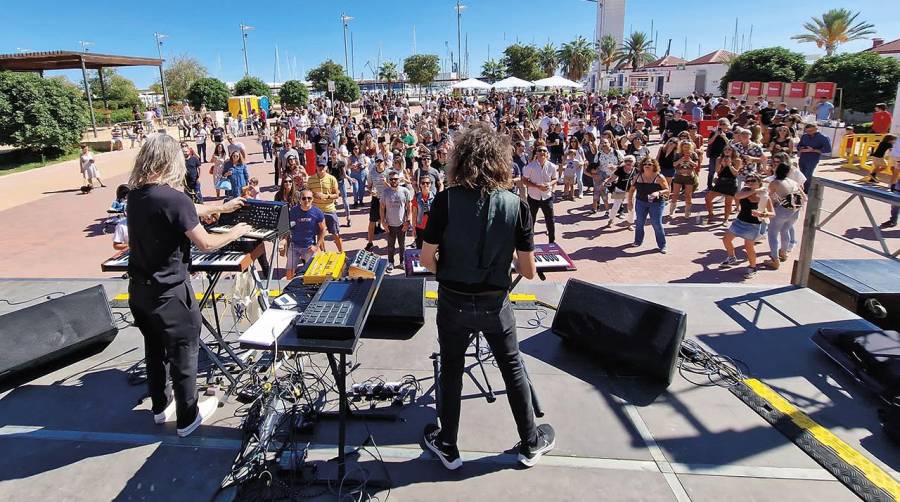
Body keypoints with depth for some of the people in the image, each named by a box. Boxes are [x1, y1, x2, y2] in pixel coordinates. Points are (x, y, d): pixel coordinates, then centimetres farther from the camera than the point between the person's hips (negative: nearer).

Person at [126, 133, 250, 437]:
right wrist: (235, 233, -1)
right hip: (169, 292, -8)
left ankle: (161, 407, 39)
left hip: (139, 289, 8)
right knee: (183, 353, 8)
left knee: (154, 349, 22)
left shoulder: (136, 195, 1)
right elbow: (205, 244, -18)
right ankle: (187, 418, 22)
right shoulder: (173, 198, -23)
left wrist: (222, 207, 24)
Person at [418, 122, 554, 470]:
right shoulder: (516, 206, -10)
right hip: (494, 302, 1)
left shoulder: (446, 200, -14)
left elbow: (427, 258, -10)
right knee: (513, 369, 19)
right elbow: (528, 271, -7)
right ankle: (530, 444, 35)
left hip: (453, 301, 0)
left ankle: (448, 447, 33)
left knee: (451, 371, 17)